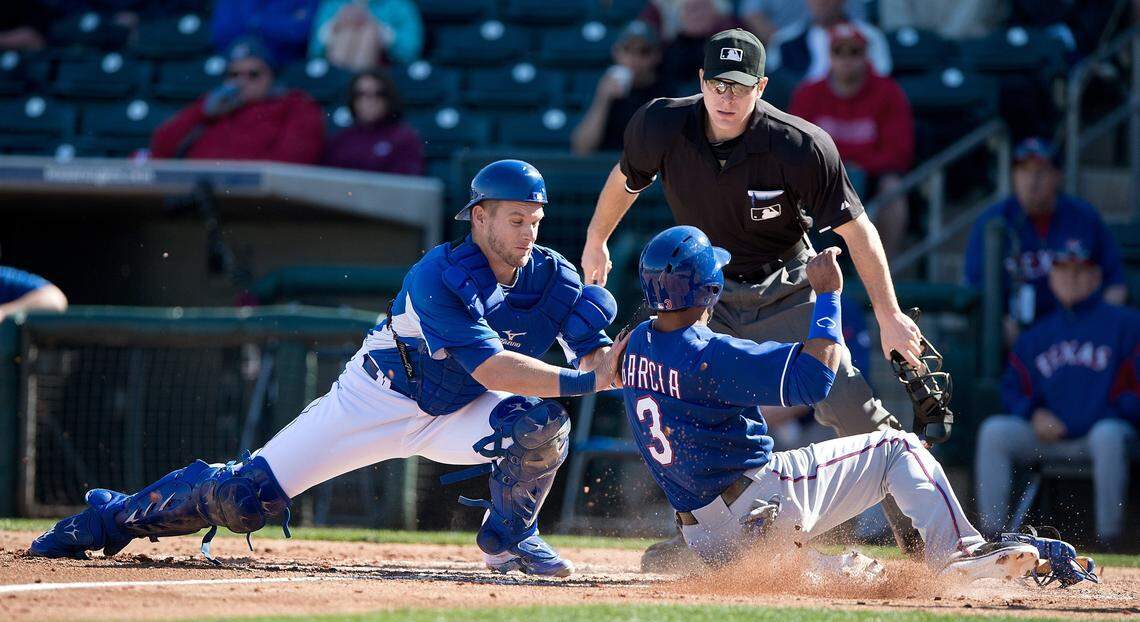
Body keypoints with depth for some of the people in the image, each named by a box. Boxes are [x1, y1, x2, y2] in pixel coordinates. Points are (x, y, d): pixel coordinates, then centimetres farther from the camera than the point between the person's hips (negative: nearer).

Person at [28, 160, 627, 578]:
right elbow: (492, 370, -38)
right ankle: (112, 517, 13)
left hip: (456, 414, 4)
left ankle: (509, 539, 1)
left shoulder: (551, 276, -12)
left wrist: (605, 360, -41)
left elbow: (594, 360, -17)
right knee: (247, 494, -10)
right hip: (380, 398, -4)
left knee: (540, 420, -26)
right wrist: (581, 381, -45)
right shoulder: (439, 276, -30)